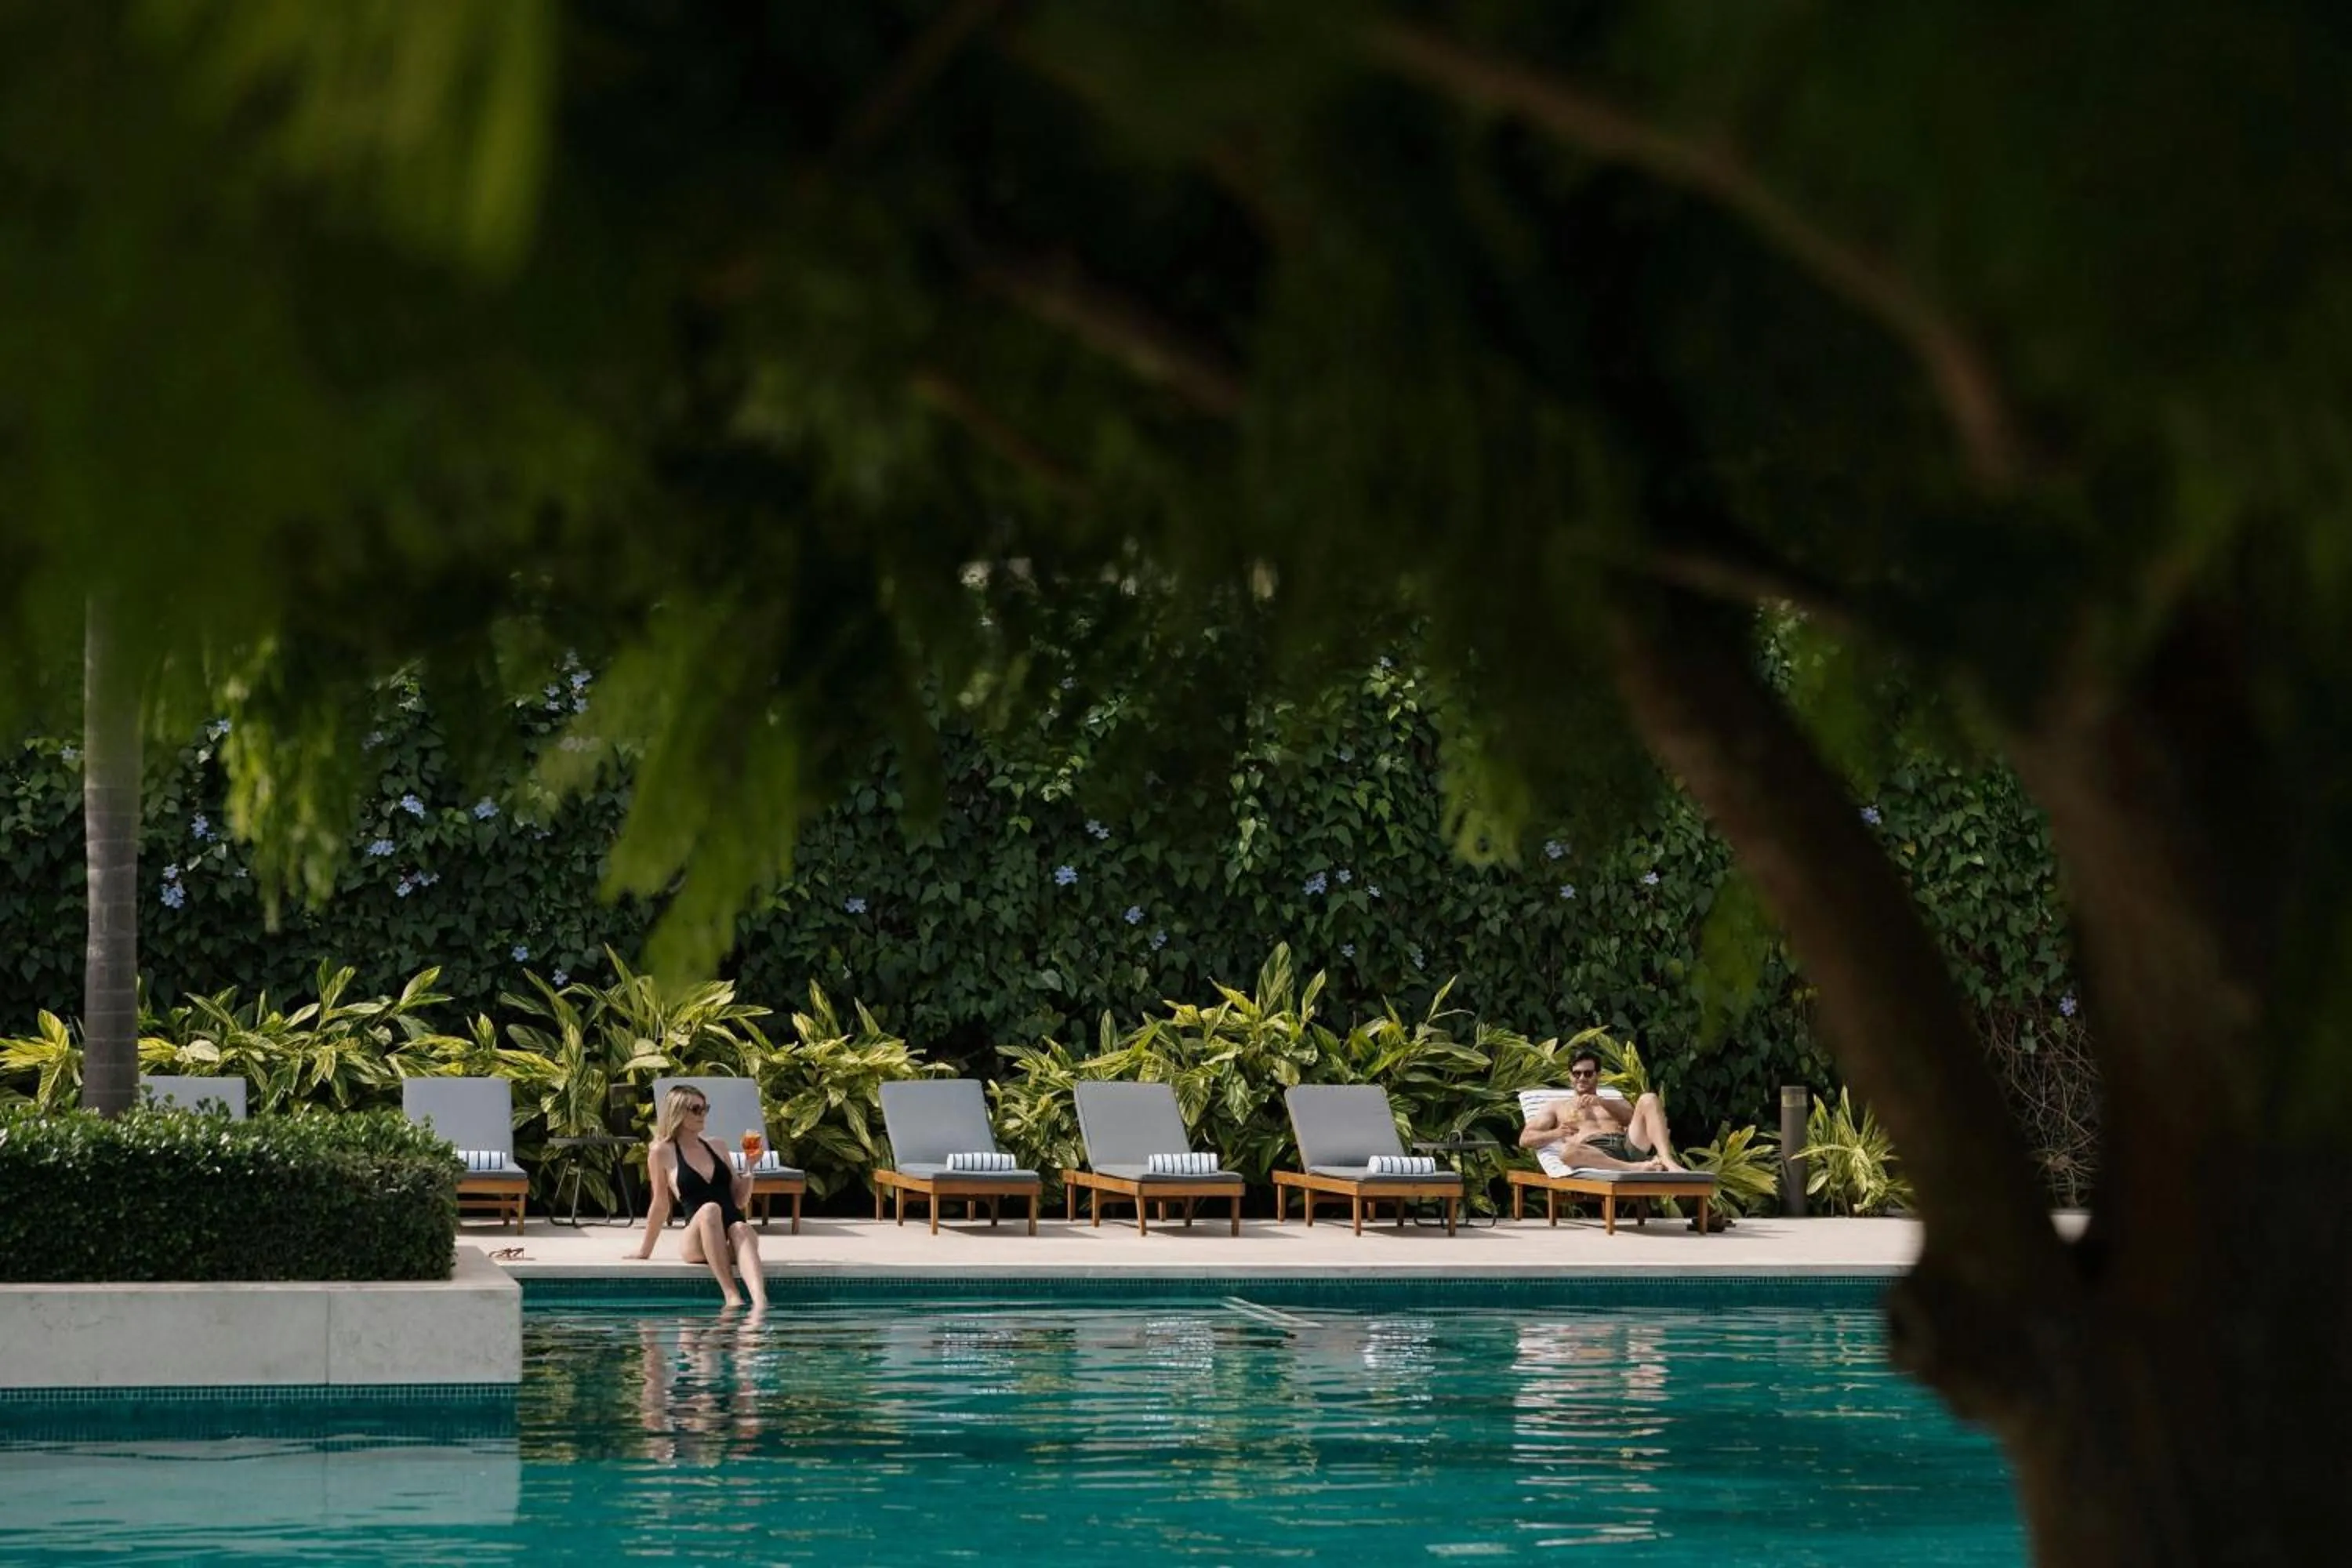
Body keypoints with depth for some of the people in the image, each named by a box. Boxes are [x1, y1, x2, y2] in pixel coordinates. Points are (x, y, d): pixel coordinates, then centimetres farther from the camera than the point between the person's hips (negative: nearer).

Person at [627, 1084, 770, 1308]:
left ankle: (760, 1303, -62)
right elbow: (661, 1205, 15)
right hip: (697, 1244, -3)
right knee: (710, 1209, -35)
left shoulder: (716, 1147, 20)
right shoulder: (662, 1153, 8)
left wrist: (750, 1167, 7)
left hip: (732, 1239, 3)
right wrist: (645, 1250, 17)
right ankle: (730, 1295, -46)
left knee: (741, 1229, -34)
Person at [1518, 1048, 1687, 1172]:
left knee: (1648, 1100, -18)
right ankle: (1636, 1168, -49)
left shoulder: (1616, 1103, 35)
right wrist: (1556, 1134, -6)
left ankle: (1668, 1162, -39)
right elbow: (1525, 1139, 15)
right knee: (1568, 1151, -40)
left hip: (1628, 1146, 3)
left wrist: (1602, 1102, -5)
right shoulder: (1556, 1107, 30)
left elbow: (1637, 1117, 11)